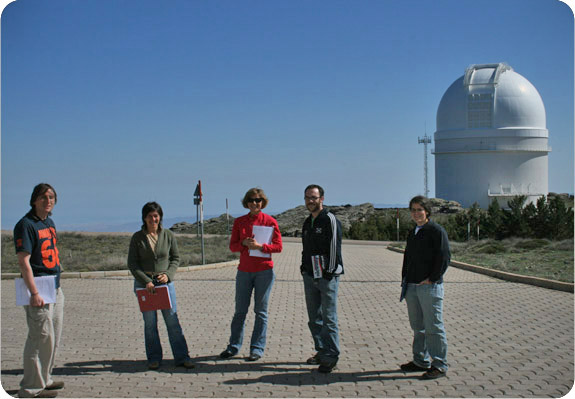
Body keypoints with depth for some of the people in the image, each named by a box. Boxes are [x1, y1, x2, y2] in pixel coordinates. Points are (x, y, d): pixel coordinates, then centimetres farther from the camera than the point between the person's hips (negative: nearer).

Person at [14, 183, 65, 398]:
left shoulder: (49, 222, 13)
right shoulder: (26, 225, -13)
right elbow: (23, 261, -18)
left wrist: (56, 286, 17)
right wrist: (34, 293, -23)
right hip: (38, 288, -9)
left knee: (53, 338, 16)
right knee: (41, 337, -7)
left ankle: (44, 379, 28)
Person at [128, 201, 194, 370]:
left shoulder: (168, 235, 3)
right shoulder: (137, 238, 0)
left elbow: (176, 258, 9)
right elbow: (132, 263, 0)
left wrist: (168, 275, -7)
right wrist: (146, 281, -11)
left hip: (165, 281, 1)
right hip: (144, 283, 0)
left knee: (173, 320, -2)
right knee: (149, 322, 2)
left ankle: (181, 357, 4)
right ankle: (154, 358, 12)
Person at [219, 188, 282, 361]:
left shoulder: (270, 221, -1)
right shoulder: (239, 222, 7)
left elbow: (278, 246, -3)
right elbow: (232, 246, 6)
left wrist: (260, 246, -17)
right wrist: (244, 243, -14)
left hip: (264, 270, -2)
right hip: (244, 270, 3)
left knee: (261, 311, 2)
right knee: (240, 310, 7)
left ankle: (257, 348, 10)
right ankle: (234, 346, 17)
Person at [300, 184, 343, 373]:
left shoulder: (330, 220, -9)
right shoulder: (307, 223, 16)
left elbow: (335, 248, -14)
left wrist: (330, 272, -17)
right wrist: (304, 269, 14)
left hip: (327, 275, -8)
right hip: (310, 276, 8)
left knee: (329, 318, -5)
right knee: (314, 318, 12)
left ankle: (331, 356, 1)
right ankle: (321, 351, 22)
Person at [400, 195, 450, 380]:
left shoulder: (436, 231, -8)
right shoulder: (412, 233, 17)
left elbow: (444, 257, -14)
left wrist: (432, 278, -15)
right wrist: (405, 280, 14)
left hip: (430, 286, -8)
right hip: (412, 286, 8)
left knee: (433, 327, -5)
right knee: (417, 326, 14)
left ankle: (439, 366, 1)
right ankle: (421, 361, 25)